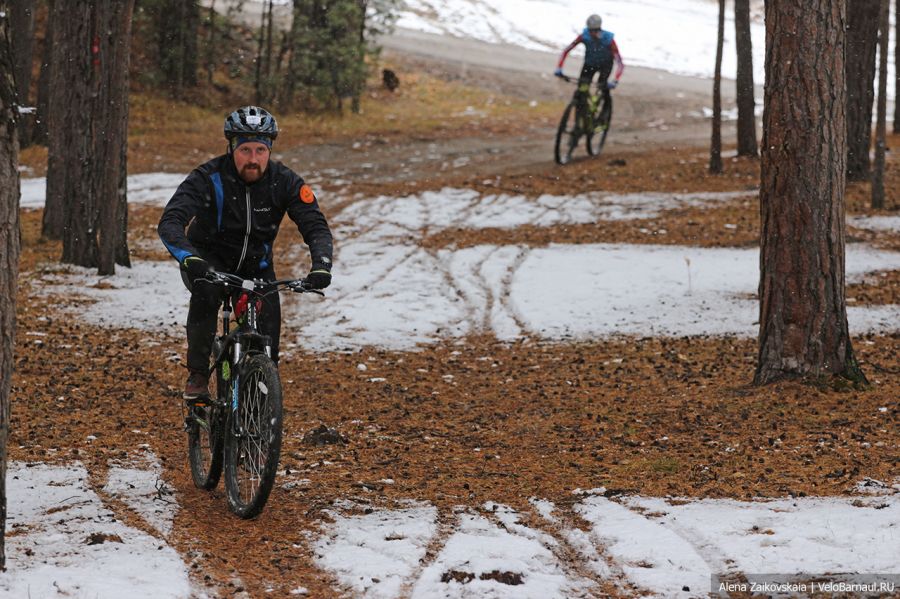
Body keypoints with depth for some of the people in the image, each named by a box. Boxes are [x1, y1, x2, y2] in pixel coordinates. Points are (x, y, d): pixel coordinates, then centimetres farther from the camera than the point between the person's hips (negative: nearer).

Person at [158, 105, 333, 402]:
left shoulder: (285, 182, -16)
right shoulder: (209, 178, -25)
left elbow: (316, 226, -17)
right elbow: (169, 223, -33)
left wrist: (321, 265, -38)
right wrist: (190, 259, -53)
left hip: (255, 264, 3)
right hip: (209, 260, -3)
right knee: (206, 292, -34)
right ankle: (197, 377, -24)